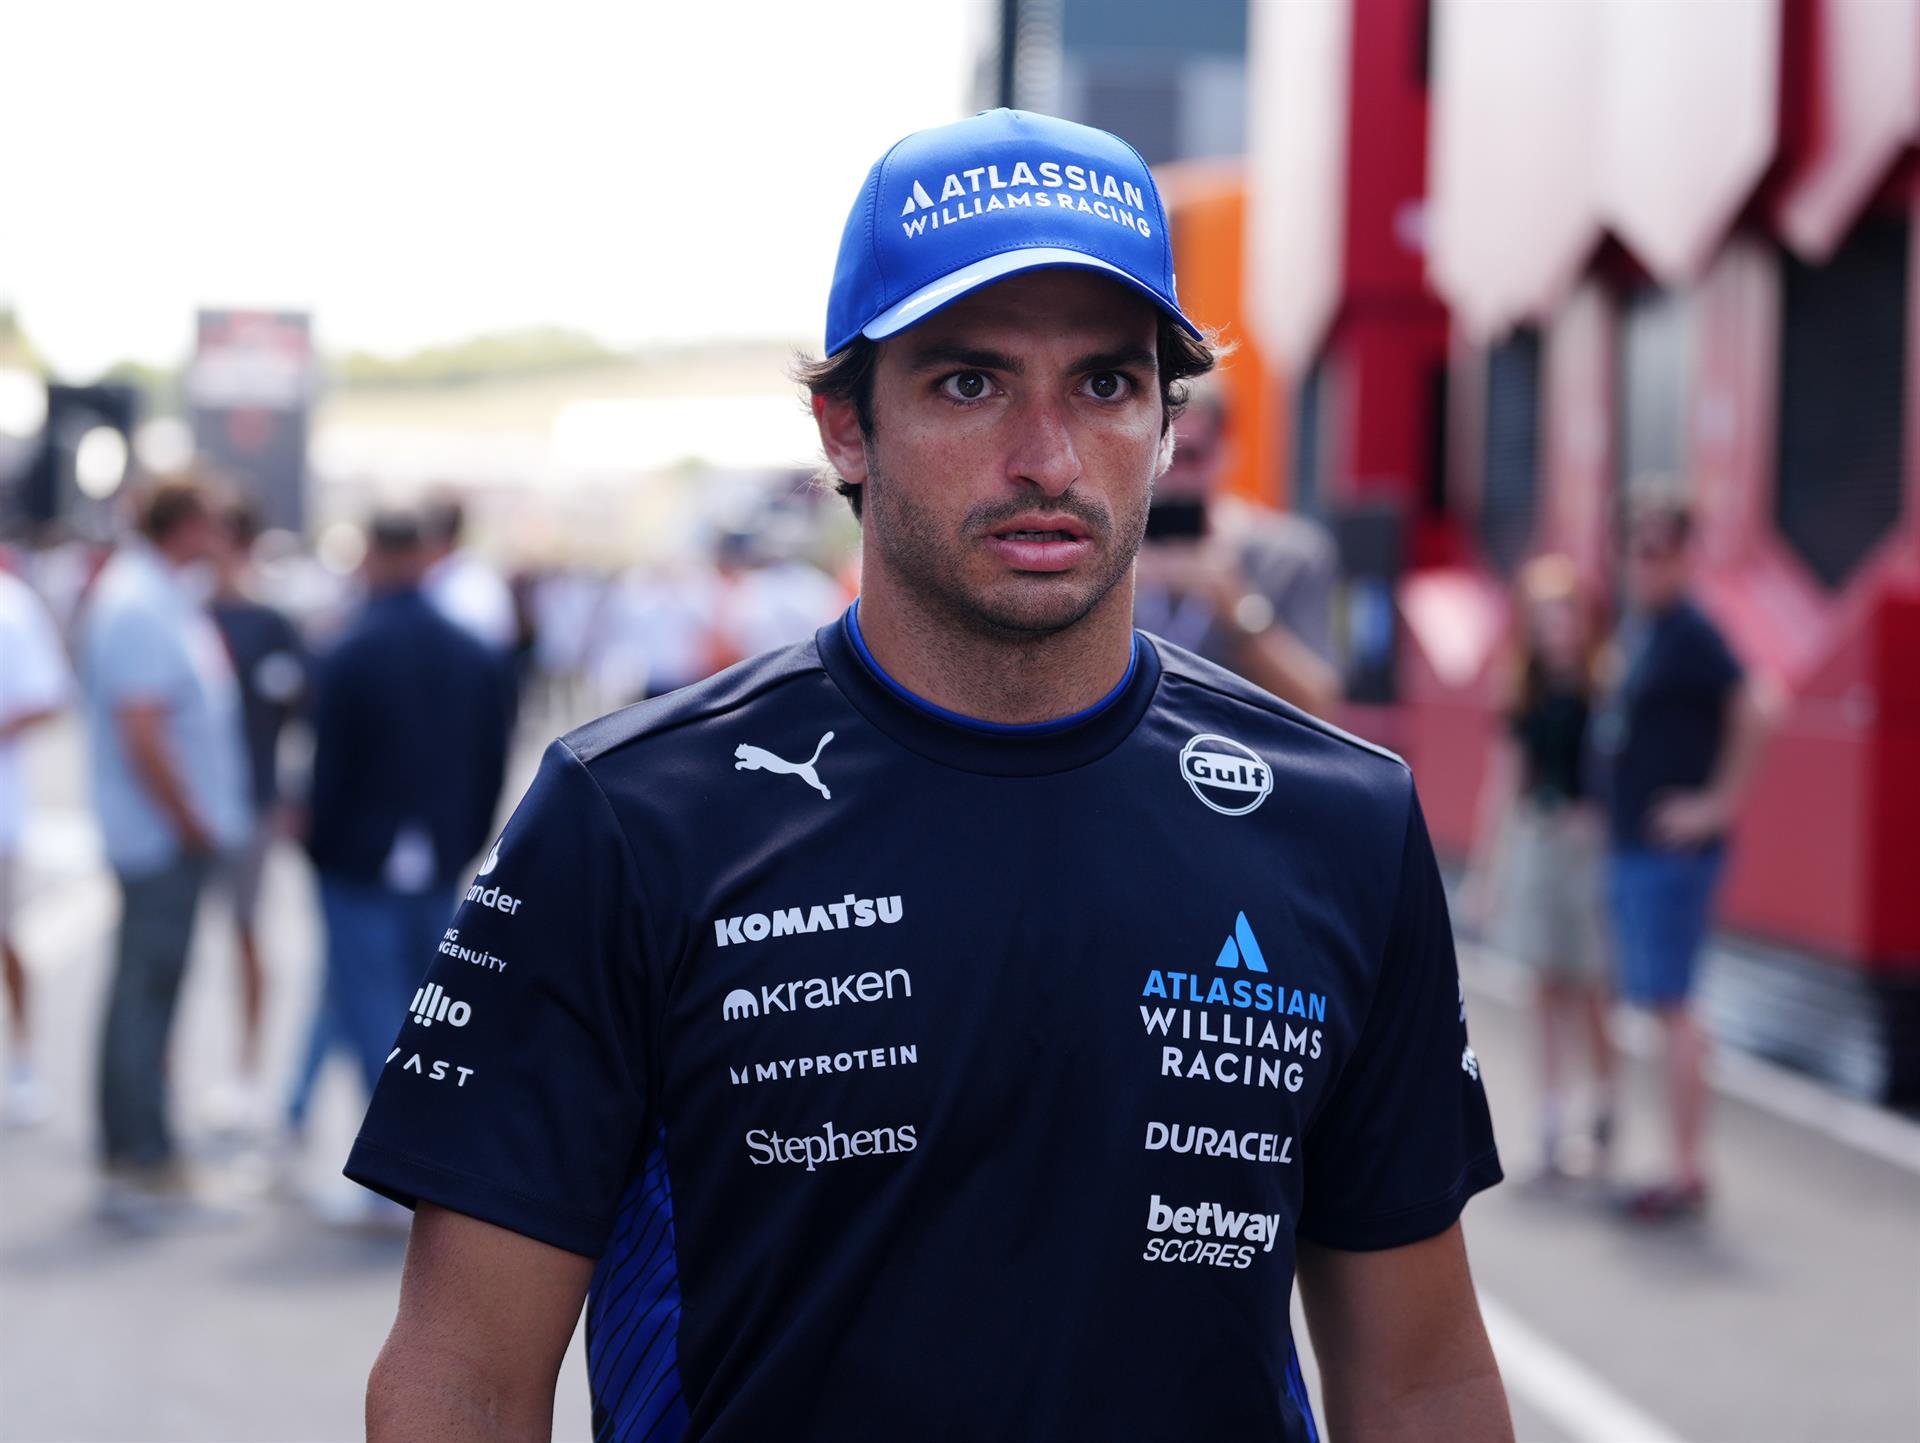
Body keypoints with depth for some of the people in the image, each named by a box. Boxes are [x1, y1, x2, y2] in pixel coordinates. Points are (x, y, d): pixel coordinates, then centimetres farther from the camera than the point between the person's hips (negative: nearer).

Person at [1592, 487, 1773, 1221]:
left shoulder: (1688, 631, -15)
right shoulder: (1632, 626, 13)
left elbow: (1752, 708, -27)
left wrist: (1719, 802, -22)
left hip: (1673, 851, -9)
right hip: (1628, 849, 9)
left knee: (1670, 1005, -7)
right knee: (1662, 1006, 13)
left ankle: (1687, 1175, -3)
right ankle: (1686, 1168, 20)